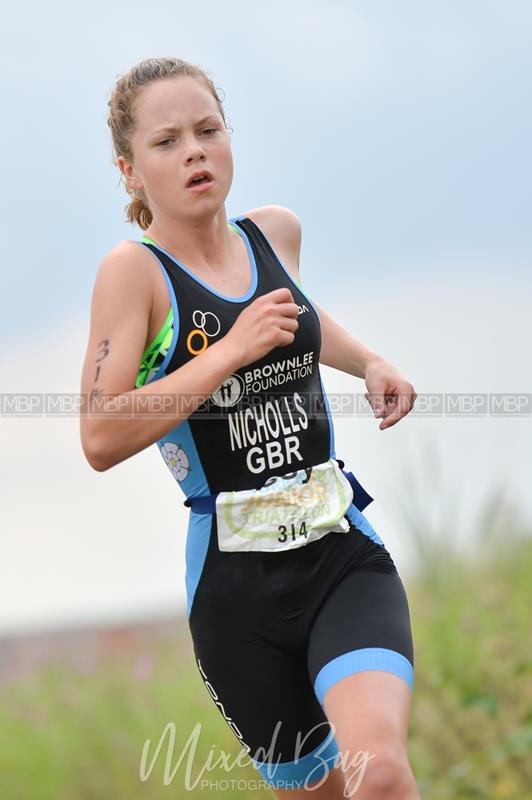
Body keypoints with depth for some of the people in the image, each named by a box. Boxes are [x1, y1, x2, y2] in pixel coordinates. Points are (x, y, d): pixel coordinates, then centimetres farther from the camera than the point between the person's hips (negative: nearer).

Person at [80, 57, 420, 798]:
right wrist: (232, 351, -20)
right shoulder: (134, 270, -9)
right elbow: (101, 439, -21)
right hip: (235, 581, -2)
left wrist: (369, 361, 15)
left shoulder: (276, 230, 7)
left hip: (344, 554, 2)